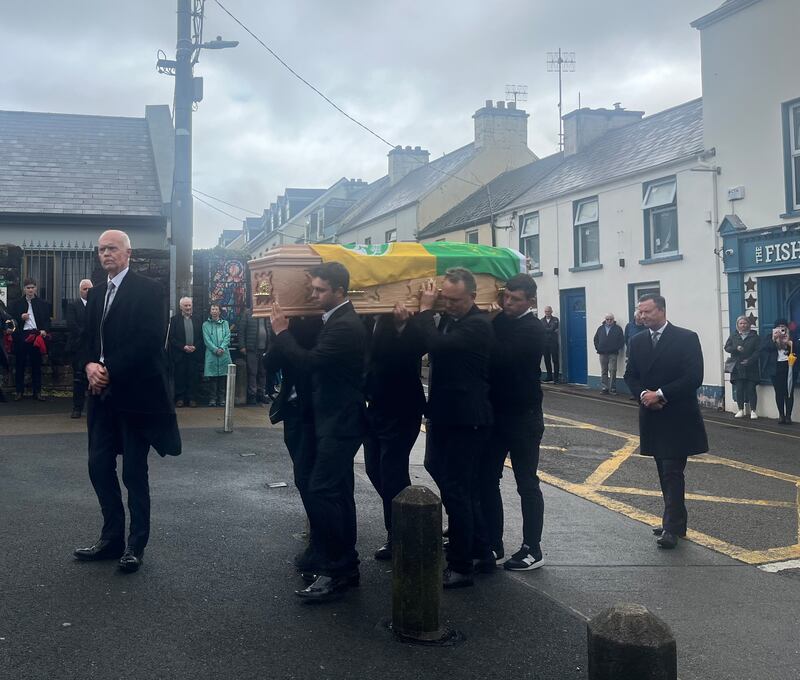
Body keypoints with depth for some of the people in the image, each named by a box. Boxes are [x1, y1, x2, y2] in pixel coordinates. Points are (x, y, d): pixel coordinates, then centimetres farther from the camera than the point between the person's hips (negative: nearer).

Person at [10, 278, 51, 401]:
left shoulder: (42, 304, 8)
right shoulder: (17, 304, 8)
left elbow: (47, 320, 6)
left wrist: (45, 330, -12)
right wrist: (20, 317, -11)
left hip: (37, 335, 0)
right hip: (21, 336, 0)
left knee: (36, 365, 4)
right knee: (20, 364, 5)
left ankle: (37, 391, 10)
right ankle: (19, 391, 12)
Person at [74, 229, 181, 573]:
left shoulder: (148, 290, -7)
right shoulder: (96, 294, 15)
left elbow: (150, 339, -17)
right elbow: (88, 338, 15)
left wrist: (110, 371, -16)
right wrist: (90, 366, -7)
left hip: (134, 393, -7)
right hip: (103, 392, 7)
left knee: (134, 471, 1)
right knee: (99, 466, 8)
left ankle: (136, 545, 13)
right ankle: (111, 539, 21)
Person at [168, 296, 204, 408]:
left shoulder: (197, 320, 12)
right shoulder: (174, 320, 3)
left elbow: (201, 337, 10)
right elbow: (171, 337, -3)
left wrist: (195, 347, -7)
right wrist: (183, 347, -11)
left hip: (194, 353, 2)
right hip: (179, 354, -2)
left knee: (193, 377, 1)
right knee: (179, 377, 0)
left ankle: (192, 398, 6)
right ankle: (179, 398, 6)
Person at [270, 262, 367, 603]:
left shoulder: (346, 326, -18)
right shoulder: (337, 321, 13)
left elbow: (310, 361, -26)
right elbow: (317, 361, 16)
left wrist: (282, 332, -14)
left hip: (340, 422, -10)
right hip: (334, 419, 10)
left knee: (320, 492, -12)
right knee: (337, 493, 13)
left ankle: (333, 572, -5)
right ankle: (345, 565, 22)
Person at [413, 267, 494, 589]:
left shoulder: (478, 324, -17)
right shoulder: (446, 319, 9)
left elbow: (439, 345, -31)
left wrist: (425, 309, -19)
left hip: (466, 421, -9)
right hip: (444, 417, 9)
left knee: (455, 490, -3)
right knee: (462, 487, 17)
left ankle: (460, 567, 8)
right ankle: (480, 547, 32)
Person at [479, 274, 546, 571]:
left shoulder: (533, 330, -13)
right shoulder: (498, 321, 7)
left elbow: (502, 357, -26)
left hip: (523, 418, -6)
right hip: (494, 413, 6)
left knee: (527, 484, 4)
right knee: (487, 480, 9)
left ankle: (532, 550, 13)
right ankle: (492, 544, 20)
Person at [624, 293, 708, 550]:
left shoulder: (686, 338, -9)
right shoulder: (637, 341, 8)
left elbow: (694, 377, -15)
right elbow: (630, 375, 9)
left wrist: (660, 394, -18)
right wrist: (644, 394, -11)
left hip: (677, 417, -6)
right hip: (652, 416, 6)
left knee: (673, 473, -7)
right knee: (665, 473, 13)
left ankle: (672, 528, -4)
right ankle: (676, 521, 23)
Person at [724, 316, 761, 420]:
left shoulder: (754, 336, 3)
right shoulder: (733, 336, 11)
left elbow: (758, 350, -4)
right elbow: (727, 348, 6)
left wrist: (749, 360, -16)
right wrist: (736, 348, -14)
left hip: (751, 368, -2)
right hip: (737, 367, 2)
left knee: (751, 389, -3)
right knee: (739, 389, 1)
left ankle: (753, 410, 2)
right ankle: (741, 410, 8)